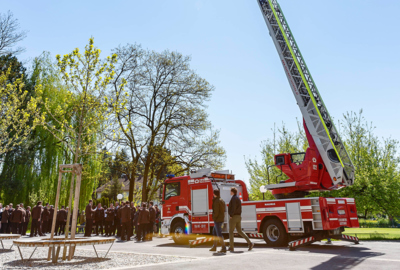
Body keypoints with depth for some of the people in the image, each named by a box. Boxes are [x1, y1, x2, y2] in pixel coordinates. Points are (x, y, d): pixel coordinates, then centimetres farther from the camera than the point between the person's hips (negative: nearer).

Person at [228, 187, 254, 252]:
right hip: (238, 217, 9)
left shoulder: (233, 198, -14)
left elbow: (233, 208, -24)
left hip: (233, 217, -9)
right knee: (240, 232, 10)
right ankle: (250, 243, 0)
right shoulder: (238, 198, 17)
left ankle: (231, 247, 5)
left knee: (231, 232, 1)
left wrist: (231, 216, -18)